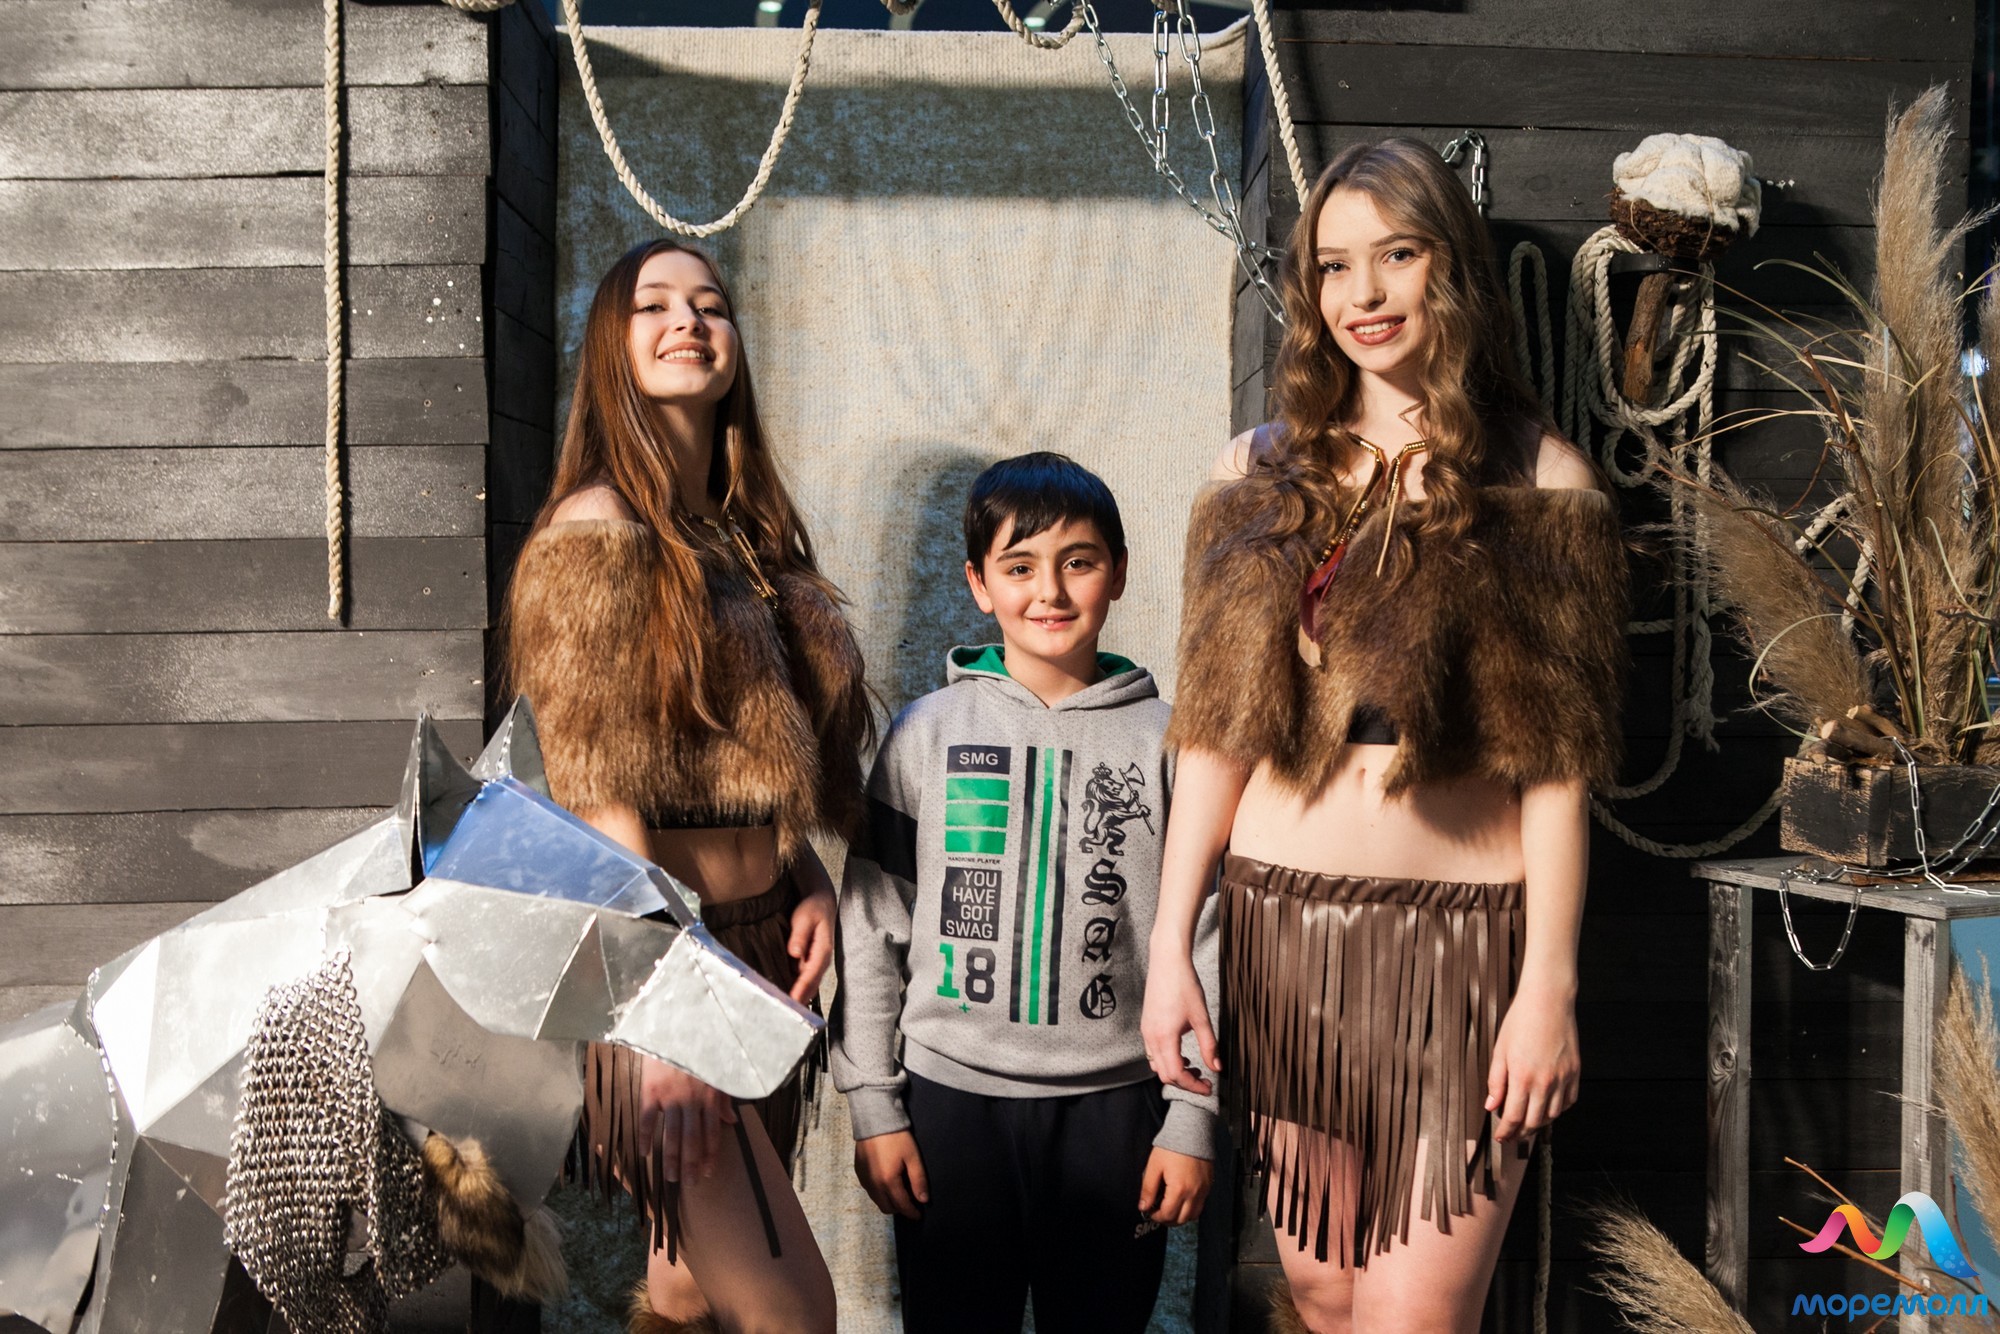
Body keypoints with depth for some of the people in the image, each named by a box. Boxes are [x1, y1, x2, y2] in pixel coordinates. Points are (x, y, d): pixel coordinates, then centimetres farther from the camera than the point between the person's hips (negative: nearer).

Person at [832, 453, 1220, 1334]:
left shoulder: (1162, 740, -1)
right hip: (949, 1096, 0)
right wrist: (873, 1106, 1)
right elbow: (871, 928, 2)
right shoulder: (928, 732, 0)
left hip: (1113, 1103, 0)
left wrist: (1193, 1119, 0)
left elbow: (1203, 941, 1)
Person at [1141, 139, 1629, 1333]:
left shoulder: (1540, 483, 0)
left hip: (1461, 938, -3)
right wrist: (1170, 949, 3)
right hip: (1280, 925, 3)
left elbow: (1556, 766, -3)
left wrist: (1550, 985, -8)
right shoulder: (1260, 473, 8)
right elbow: (1214, 735, 6)